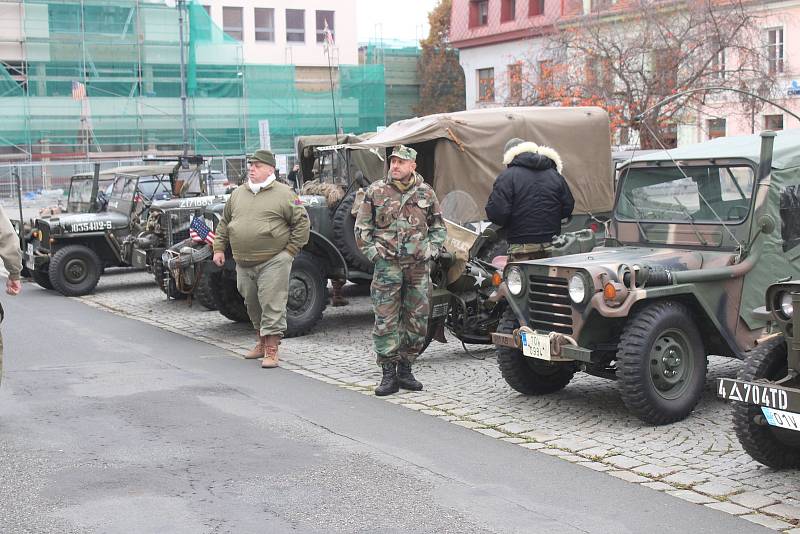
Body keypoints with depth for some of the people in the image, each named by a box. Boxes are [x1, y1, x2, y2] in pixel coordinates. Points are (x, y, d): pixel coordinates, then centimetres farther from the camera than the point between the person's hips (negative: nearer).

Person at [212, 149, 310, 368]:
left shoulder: (284, 194, -4)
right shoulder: (238, 194, 13)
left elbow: (301, 221, -3)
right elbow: (224, 223, 21)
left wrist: (291, 250, -6)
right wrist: (218, 248, 14)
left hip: (273, 262, -6)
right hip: (243, 264, 6)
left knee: (272, 306, -8)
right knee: (252, 305, 15)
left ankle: (271, 351, -4)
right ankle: (262, 342, 31)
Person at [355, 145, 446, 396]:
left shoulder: (425, 192, 8)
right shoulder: (375, 192, 2)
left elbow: (438, 227, 18)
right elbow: (362, 228, 6)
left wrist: (430, 250, 4)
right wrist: (374, 253, -4)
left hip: (419, 265, 2)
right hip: (388, 265, -2)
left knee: (417, 320, 6)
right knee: (386, 320, -4)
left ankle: (405, 369, 19)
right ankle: (389, 374, 3)